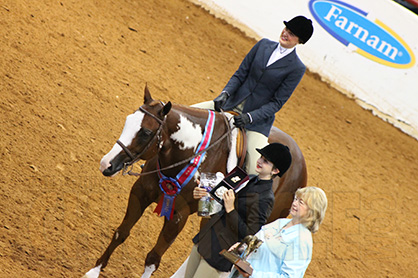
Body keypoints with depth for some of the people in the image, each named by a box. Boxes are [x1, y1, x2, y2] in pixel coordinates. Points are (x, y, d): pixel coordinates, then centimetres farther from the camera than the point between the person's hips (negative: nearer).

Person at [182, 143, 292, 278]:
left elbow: (249, 235, -22)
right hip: (205, 239, 8)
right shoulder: (248, 180, 8)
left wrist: (230, 209, -25)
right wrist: (202, 195, 2)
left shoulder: (266, 198, -18)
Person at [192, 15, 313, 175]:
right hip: (232, 103, 5)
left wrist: (249, 117, -21)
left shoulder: (297, 68, -9)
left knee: (257, 172, -21)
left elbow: (277, 102, -10)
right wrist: (225, 93, -12)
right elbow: (240, 74, 6)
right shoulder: (264, 45, 5)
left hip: (258, 116, -5)